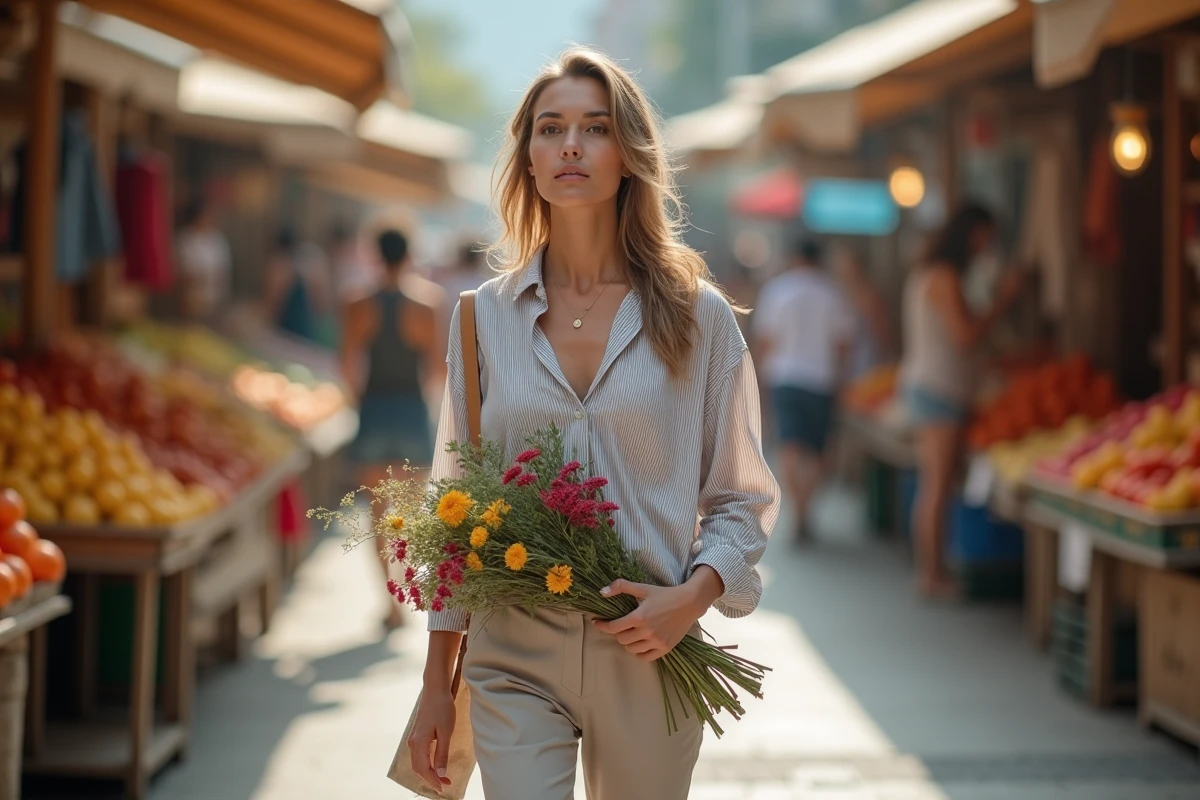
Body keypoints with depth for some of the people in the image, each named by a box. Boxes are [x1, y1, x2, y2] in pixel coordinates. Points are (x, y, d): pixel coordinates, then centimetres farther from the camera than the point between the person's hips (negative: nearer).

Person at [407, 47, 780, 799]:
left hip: (646, 653, 0)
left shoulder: (697, 317, 0)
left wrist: (694, 596, -14)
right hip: (513, 658, 0)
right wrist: (437, 682, 7)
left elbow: (741, 498, 5)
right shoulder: (487, 316, 4)